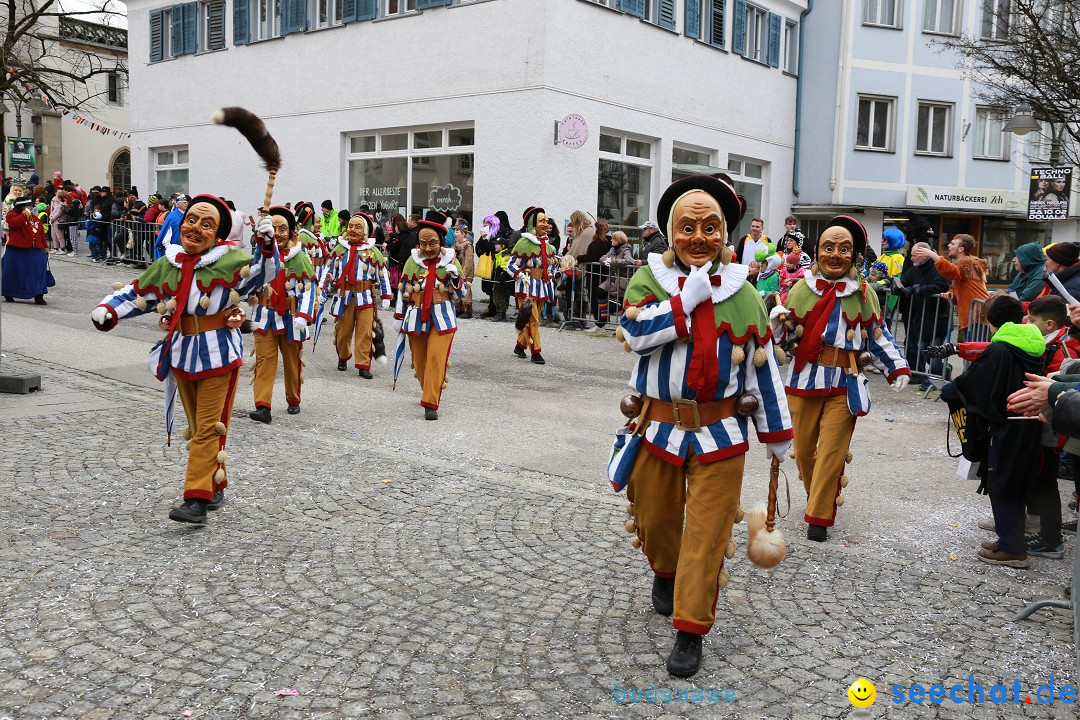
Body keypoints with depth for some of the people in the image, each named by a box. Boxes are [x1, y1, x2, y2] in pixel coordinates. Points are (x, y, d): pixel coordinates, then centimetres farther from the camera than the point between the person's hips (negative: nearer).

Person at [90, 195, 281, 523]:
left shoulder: (229, 261, -8)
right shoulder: (166, 266, 6)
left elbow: (262, 272, -17)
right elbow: (136, 294, 11)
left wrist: (266, 244, -33)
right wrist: (108, 310, -4)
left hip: (219, 356, -5)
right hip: (182, 356, 6)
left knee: (208, 428, -6)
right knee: (196, 427, 14)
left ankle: (197, 499, -6)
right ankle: (215, 487, 28)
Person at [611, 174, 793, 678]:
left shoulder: (743, 293, 3)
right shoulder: (649, 279, -1)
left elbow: (762, 366, 7)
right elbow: (634, 333, -19)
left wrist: (777, 433, 10)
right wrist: (689, 297, -20)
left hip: (721, 434, 0)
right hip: (658, 428, 0)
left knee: (707, 537, -1)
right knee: (656, 519, 17)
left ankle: (691, 629, 11)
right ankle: (664, 571, 49)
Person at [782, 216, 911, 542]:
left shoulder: (863, 293, 3)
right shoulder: (801, 289, 2)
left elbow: (878, 336, 11)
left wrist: (897, 368, 3)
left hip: (845, 385, -1)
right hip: (804, 380, 1)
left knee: (832, 451, -3)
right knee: (803, 447, 9)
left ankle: (819, 516, 6)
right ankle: (816, 496, 35)